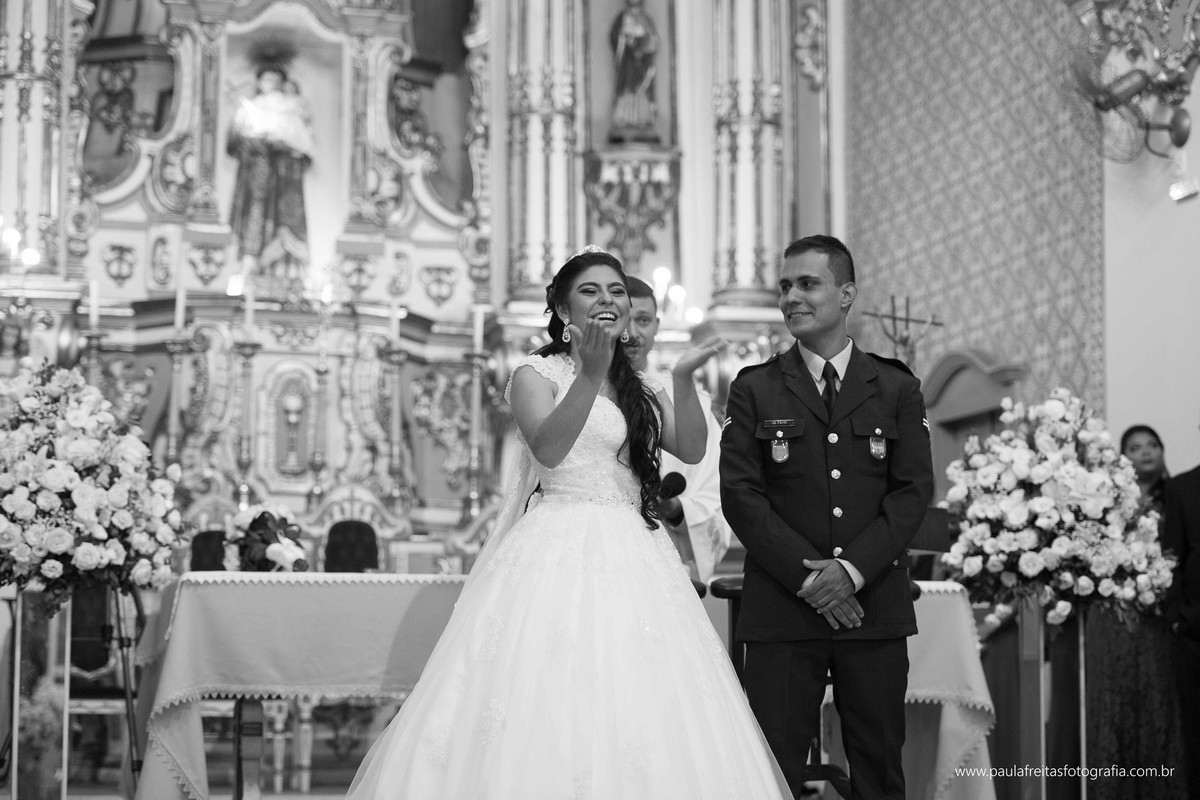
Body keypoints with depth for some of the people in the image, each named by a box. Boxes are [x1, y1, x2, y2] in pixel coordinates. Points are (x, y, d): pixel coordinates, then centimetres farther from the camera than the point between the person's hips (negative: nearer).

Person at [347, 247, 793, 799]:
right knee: (546, 712, -12)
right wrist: (591, 373, -25)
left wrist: (683, 379, -10)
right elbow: (548, 449, -15)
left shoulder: (639, 389, 18)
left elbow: (691, 449, 4)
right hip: (559, 557, -5)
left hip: (632, 561, 5)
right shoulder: (537, 373, 2)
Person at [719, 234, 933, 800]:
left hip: (874, 605, 1)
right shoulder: (754, 390, 8)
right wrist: (805, 574, -11)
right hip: (782, 609, -1)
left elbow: (914, 490, 2)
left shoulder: (897, 388, 10)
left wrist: (852, 569, -11)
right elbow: (739, 493, -1)